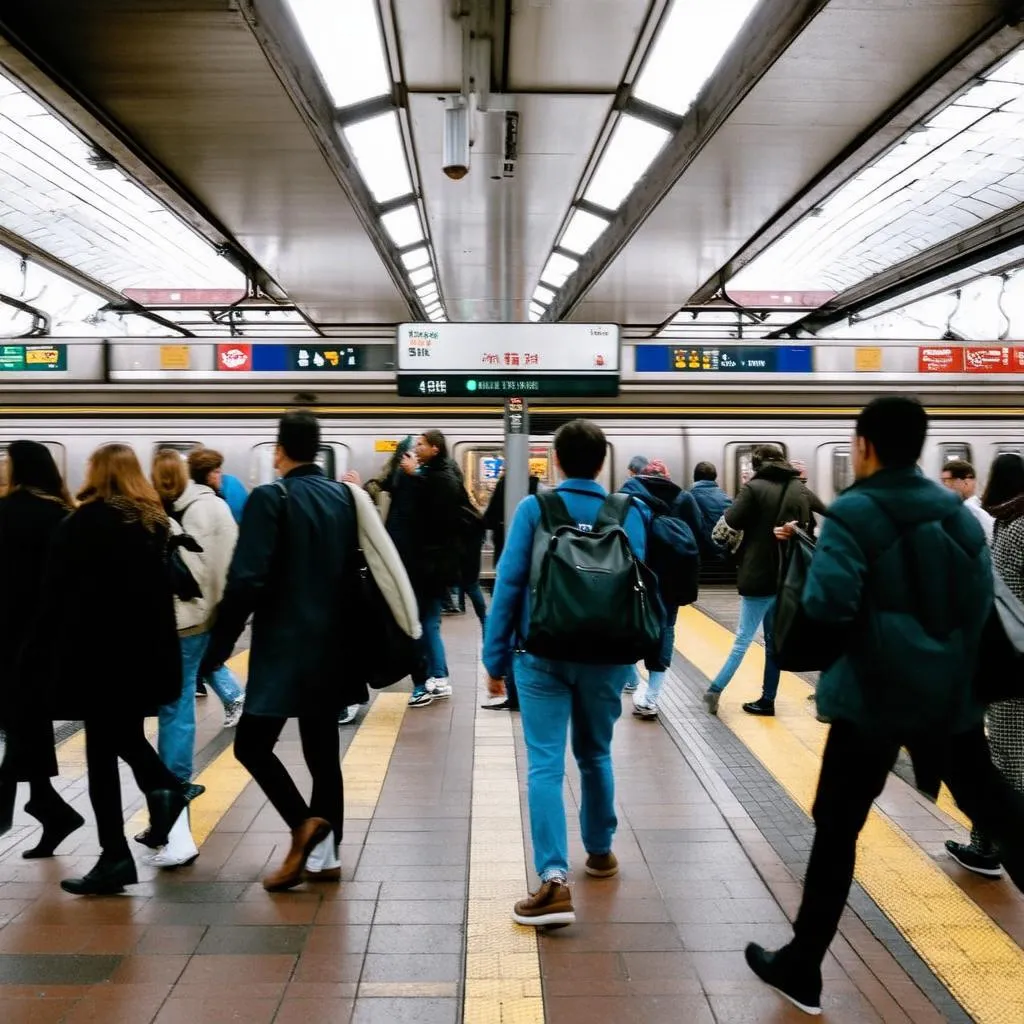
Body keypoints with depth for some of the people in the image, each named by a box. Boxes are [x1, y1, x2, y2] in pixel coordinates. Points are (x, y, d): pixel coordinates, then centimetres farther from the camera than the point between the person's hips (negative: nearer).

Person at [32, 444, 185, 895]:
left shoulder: (82, 524, -9)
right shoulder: (155, 522, 6)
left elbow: (56, 595, -9)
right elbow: (165, 588, 9)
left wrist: (39, 653, 0)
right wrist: (158, 648, 15)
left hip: (96, 652, -5)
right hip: (145, 652, 6)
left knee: (102, 751, 1)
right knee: (125, 733, 24)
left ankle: (115, 857, 5)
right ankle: (162, 788, 2)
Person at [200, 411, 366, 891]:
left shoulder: (269, 498, -11)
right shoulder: (344, 496, 7)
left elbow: (246, 580, -18)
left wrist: (218, 647, -10)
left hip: (284, 646, -6)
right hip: (331, 645, 7)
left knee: (252, 744, 5)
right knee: (322, 749, 12)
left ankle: (305, 824, -8)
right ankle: (325, 853, 17)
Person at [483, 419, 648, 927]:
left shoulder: (534, 509, -6)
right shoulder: (628, 514, -1)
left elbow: (508, 584, -9)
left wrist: (495, 658, -2)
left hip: (542, 655, -2)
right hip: (605, 656, 3)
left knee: (545, 765, -2)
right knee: (596, 755, 20)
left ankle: (554, 880, -10)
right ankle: (600, 851, 36)